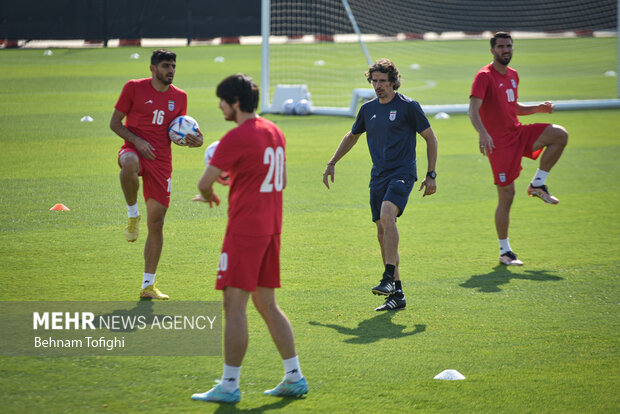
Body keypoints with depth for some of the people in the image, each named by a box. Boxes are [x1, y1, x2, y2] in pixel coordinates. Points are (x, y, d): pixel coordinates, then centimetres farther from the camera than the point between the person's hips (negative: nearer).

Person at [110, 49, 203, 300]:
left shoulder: (179, 97, 11)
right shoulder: (134, 88, 0)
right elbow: (115, 123, 2)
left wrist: (193, 141, 0)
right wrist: (137, 141, -14)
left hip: (161, 160, 3)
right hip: (134, 149, -3)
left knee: (156, 221, 1)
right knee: (130, 166, -43)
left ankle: (148, 285, 10)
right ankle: (132, 214, -14)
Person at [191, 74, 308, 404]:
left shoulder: (237, 137, -14)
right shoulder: (273, 132, 12)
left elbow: (205, 182, -13)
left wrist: (210, 197, 9)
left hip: (244, 230, -9)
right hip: (271, 227, 9)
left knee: (234, 305, -5)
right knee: (267, 304, 15)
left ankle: (229, 385, -3)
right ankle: (294, 377, 15)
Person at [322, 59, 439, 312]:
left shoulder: (408, 106, -3)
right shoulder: (368, 109, 13)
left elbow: (430, 137, 2)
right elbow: (352, 136, 30)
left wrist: (431, 175, -3)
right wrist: (332, 164, 27)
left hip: (402, 172, -6)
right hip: (378, 175, 6)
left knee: (387, 215, -30)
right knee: (382, 233, 4)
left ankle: (389, 278, -33)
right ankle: (397, 295, 10)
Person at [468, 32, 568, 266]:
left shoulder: (513, 75, 14)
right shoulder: (484, 77, -10)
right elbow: (473, 109, -22)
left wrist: (538, 108, 11)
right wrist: (482, 133, -39)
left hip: (518, 133, 7)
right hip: (500, 141, -7)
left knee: (560, 135, -14)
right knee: (506, 197, -6)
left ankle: (538, 184, -1)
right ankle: (504, 251, 6)